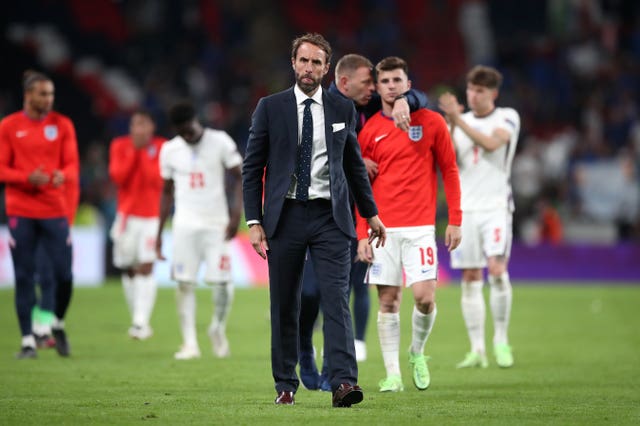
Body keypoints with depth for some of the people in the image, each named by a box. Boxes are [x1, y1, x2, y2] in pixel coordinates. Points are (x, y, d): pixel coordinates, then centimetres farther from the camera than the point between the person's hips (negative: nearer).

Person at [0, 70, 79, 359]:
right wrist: (27, 178, -17)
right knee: (24, 277, 0)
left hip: (54, 211, 1)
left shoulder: (62, 124, 6)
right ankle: (27, 340, 7)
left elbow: (72, 166, 3)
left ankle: (58, 324, 22)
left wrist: (63, 175, -20)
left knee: (64, 275, -5)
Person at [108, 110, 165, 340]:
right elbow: (117, 176, -7)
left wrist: (144, 152, -11)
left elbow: (157, 179, -11)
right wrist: (134, 152, -12)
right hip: (127, 215, 3)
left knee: (146, 267, -14)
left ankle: (141, 321, -19)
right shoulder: (120, 146, 5)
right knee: (128, 269, 5)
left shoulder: (162, 147, 0)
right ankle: (138, 319, 16)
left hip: (152, 215, -2)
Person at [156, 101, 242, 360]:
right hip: (185, 224, 2)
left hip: (216, 223, -2)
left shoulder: (220, 142, -4)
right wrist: (159, 232, 13)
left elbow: (240, 178, -2)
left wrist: (236, 214, -14)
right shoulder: (170, 150, 7)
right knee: (184, 283, -5)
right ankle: (190, 343, 0)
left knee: (222, 281, -8)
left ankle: (218, 328, 19)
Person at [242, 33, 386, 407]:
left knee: (337, 299, -12)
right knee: (284, 306, 4)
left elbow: (355, 164, 18)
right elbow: (252, 168, 3)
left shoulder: (343, 109, 8)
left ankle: (344, 382, -20)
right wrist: (254, 222, -3)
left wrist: (371, 213, 18)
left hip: (330, 217, 0)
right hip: (285, 216, 0)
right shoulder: (270, 108, 3)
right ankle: (286, 384, 13)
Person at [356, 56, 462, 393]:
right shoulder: (369, 131, 5)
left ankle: (417, 352, 16)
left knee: (424, 297, -11)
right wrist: (361, 234, 0)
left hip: (420, 226, -1)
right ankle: (392, 374, 5)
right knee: (388, 301, 0)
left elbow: (449, 171, 6)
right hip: (382, 227, 1)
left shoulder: (431, 123, 3)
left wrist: (455, 220, 0)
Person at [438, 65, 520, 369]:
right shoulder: (460, 120, 13)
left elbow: (491, 143, -16)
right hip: (465, 207, 3)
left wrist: (458, 120, -20)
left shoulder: (507, 117, 3)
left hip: (495, 206, -3)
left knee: (497, 270, -17)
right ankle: (477, 349, 3)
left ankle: (501, 340, -3)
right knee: (470, 278, 0)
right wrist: (449, 124, -14)